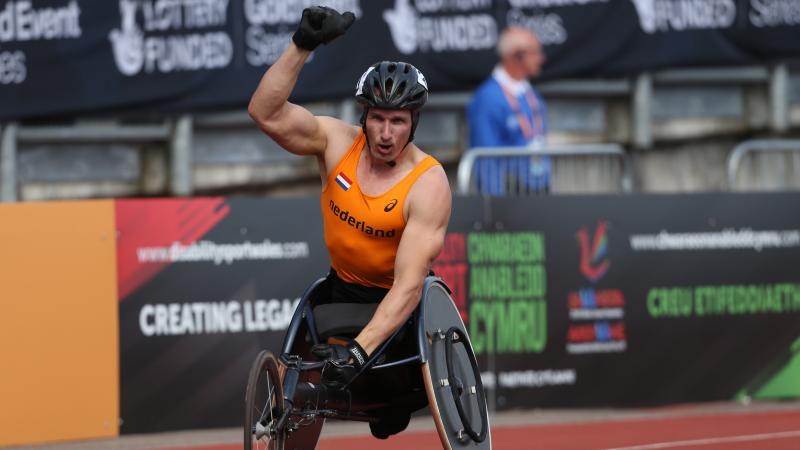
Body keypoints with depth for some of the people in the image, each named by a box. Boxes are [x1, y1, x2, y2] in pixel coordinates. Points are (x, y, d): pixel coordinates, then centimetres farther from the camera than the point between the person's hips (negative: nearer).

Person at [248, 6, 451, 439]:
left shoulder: (428, 185, -26)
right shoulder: (337, 141, -15)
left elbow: (408, 285, -32)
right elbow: (266, 112, -28)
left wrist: (360, 350, -43)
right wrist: (302, 45, -39)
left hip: (398, 303, -4)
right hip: (342, 289, 4)